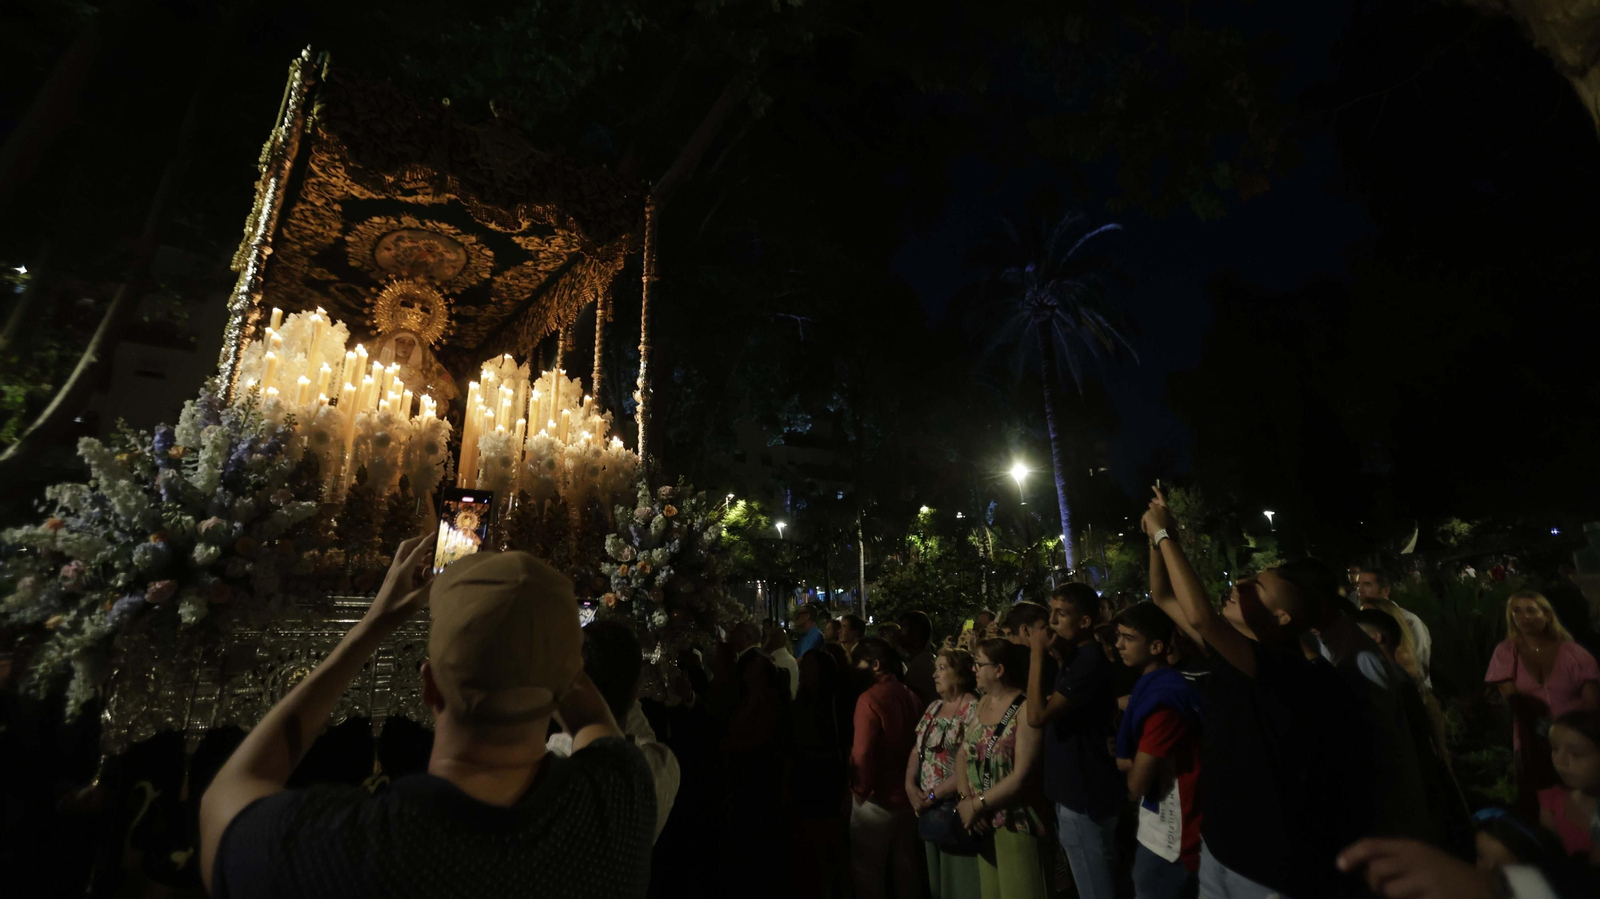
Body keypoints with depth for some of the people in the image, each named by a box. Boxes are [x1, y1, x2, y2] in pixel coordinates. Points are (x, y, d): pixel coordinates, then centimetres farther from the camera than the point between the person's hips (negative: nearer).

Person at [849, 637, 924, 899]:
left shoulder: (869, 698, -20)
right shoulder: (910, 696, 0)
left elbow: (862, 751, -25)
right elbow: (918, 744, 10)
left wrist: (860, 789, -11)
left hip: (877, 798, -7)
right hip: (907, 794, 7)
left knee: (867, 871, 9)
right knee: (905, 867, 20)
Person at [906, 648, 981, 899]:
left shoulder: (974, 711, -15)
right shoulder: (934, 707, 9)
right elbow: (917, 750, 11)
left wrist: (933, 795, -16)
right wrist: (910, 785, -4)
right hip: (929, 808, 7)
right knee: (935, 879, 18)